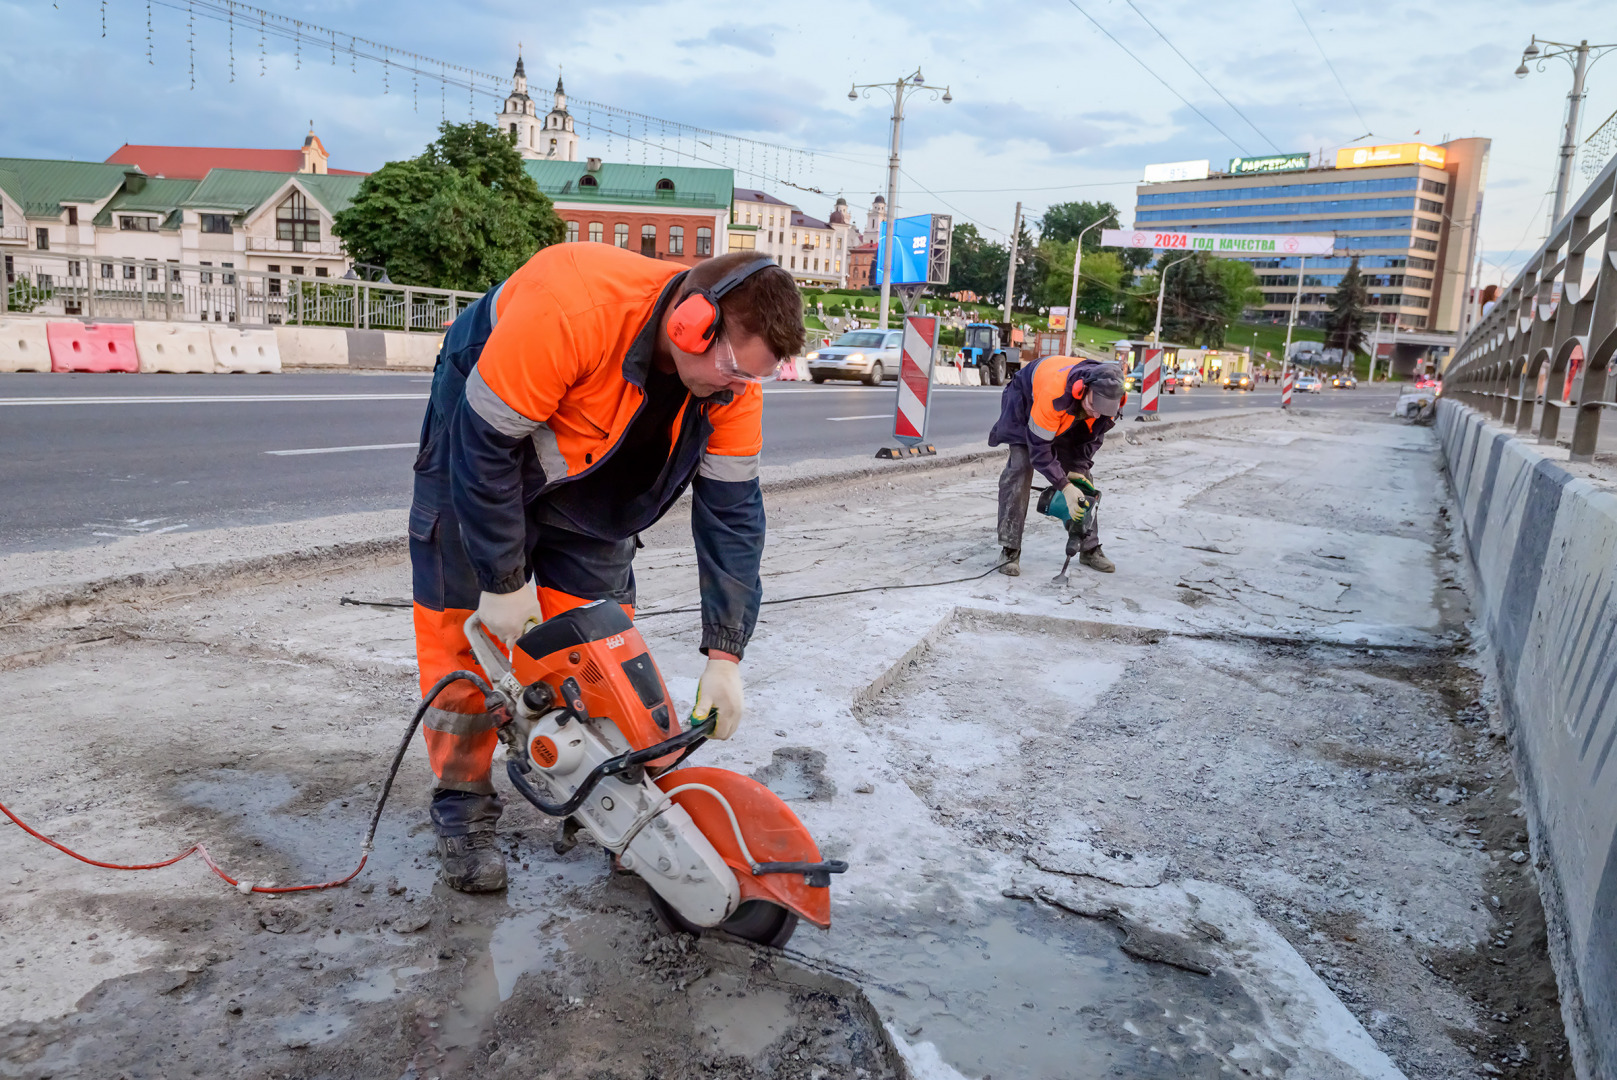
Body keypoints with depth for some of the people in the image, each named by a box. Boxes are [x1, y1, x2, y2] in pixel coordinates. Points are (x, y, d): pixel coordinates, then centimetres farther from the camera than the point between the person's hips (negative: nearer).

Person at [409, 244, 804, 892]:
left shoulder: (732, 368, -22)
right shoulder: (570, 308, -40)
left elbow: (731, 510, -17)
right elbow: (486, 444, -31)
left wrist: (725, 656, -19)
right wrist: (504, 582, -22)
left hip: (589, 486, 5)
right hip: (479, 450, -4)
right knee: (468, 629, -1)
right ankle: (461, 811, 14)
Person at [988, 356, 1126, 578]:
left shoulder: (1110, 397, -28)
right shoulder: (1054, 395, -46)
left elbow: (1093, 438, -8)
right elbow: (1039, 447, -37)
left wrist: (1078, 470, -14)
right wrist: (1065, 487, -37)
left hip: (1069, 422, 5)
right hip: (1026, 401, -5)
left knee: (1081, 476, -1)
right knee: (1020, 468, -21)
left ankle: (1090, 549, 10)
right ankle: (1010, 551, -17)